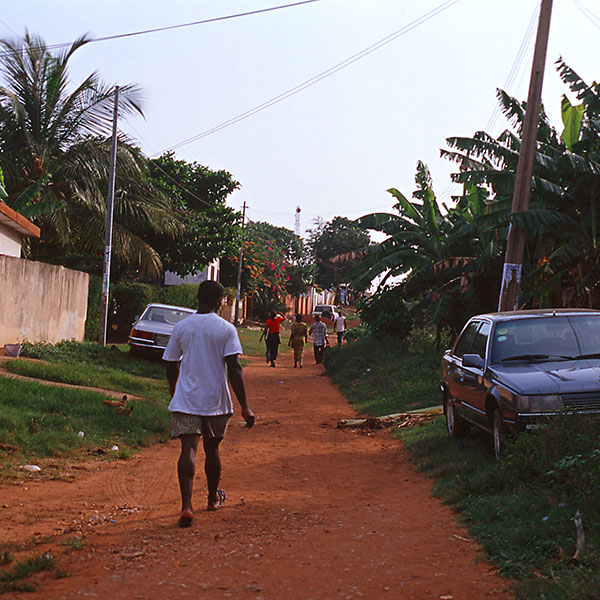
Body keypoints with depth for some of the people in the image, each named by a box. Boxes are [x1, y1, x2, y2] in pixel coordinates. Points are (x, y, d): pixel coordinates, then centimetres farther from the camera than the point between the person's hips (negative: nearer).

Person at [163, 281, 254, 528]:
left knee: (188, 450, -8)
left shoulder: (181, 327, 3)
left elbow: (171, 366, 11)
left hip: (185, 400, 1)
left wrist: (174, 390, 31)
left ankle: (186, 506, -25)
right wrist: (244, 407, -11)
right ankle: (213, 498, 37)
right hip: (216, 400, -1)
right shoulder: (226, 329, -5)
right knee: (211, 449, 17)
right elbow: (234, 368, -12)